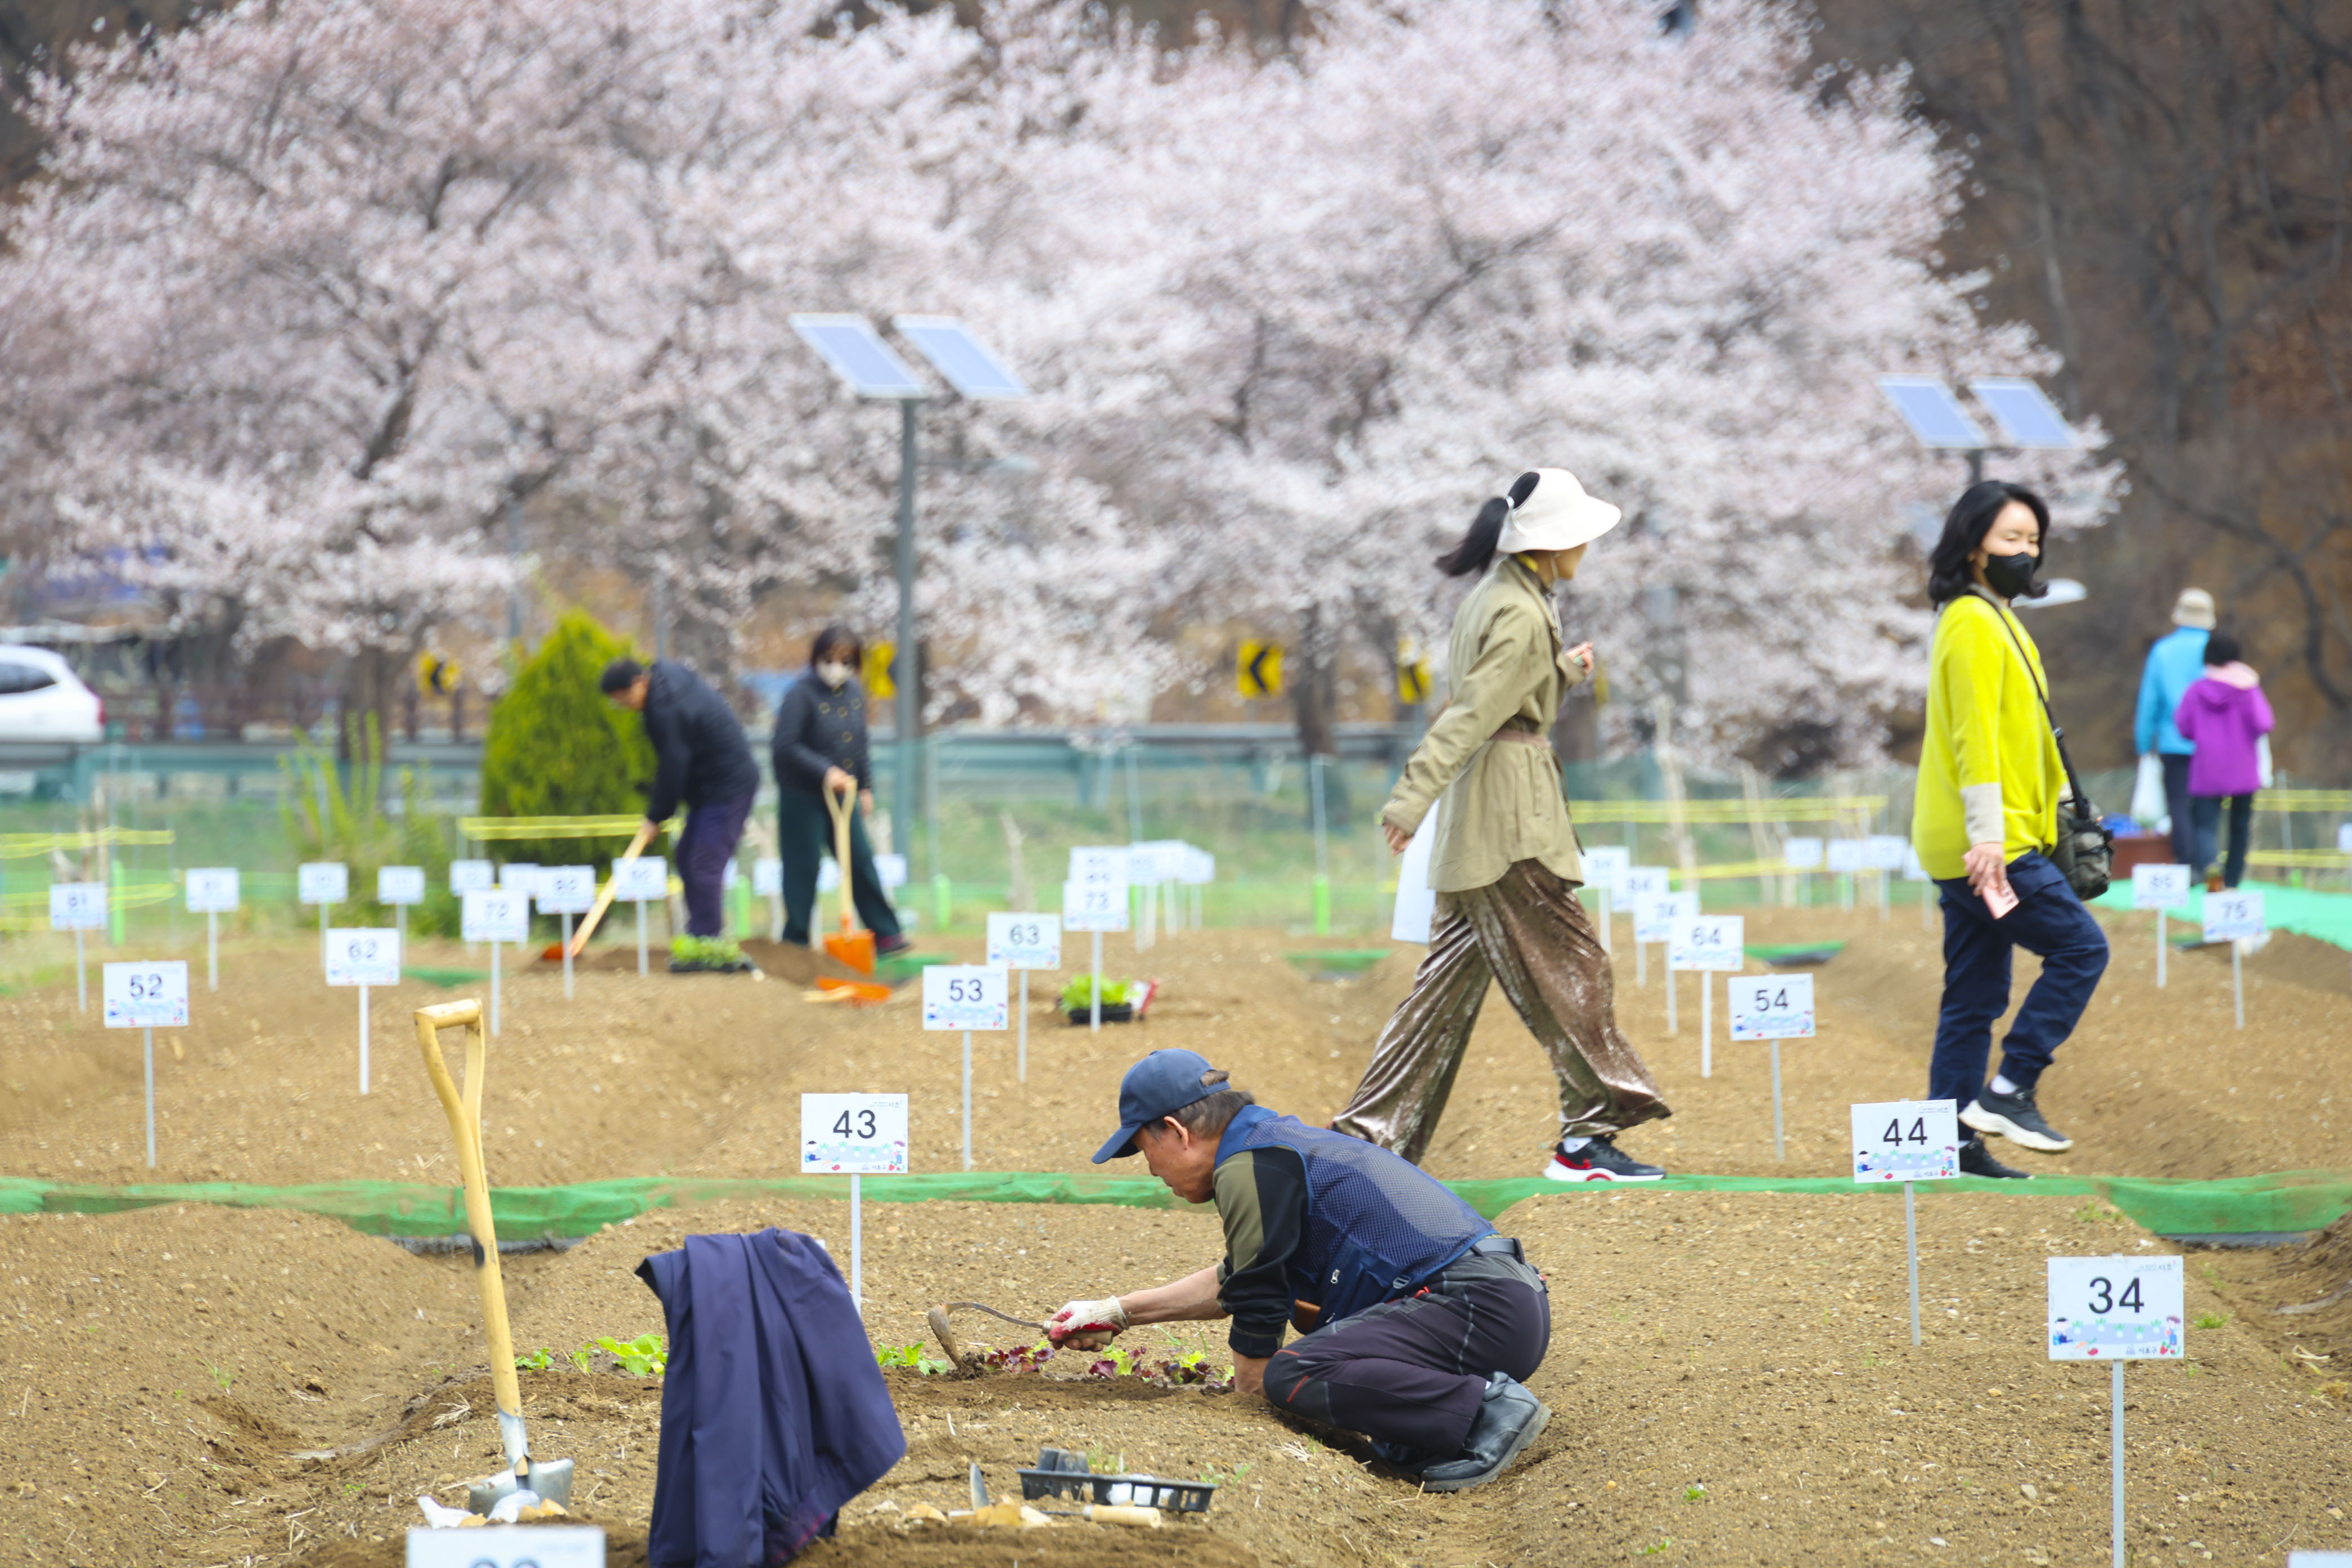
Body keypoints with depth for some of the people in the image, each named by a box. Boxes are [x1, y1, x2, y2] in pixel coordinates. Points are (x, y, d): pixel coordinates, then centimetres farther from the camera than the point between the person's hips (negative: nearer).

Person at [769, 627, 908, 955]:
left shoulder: (854, 693, 9)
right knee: (803, 867, -2)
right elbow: (785, 746, -19)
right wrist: (825, 772, -25)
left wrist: (866, 788, 16)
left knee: (861, 861, 5)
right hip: (803, 796, -6)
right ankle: (796, 938, 9)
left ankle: (885, 934, 11)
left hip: (844, 793, 6)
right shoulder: (801, 694, -14)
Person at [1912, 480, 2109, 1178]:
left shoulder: (1997, 622, 20)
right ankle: (2009, 1091, -11)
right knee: (2080, 947, -10)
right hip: (1988, 845, -10)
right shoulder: (1974, 624, -11)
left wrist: (2060, 803, 24)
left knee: (1975, 997, 9)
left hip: (1975, 849, 10)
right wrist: (1987, 836, -24)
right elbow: (1974, 735, -18)